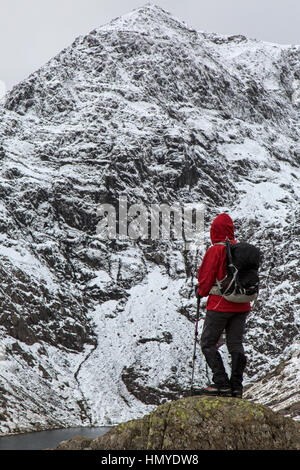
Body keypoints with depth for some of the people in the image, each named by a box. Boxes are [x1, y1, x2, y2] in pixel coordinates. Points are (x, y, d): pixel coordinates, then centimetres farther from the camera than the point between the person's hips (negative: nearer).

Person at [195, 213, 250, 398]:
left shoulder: (215, 250, -12)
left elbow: (206, 277, -9)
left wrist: (201, 292, 9)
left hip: (220, 304, -6)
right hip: (242, 305, 6)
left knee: (208, 343, 3)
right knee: (236, 344, 10)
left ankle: (221, 383, -3)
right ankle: (236, 386, 8)